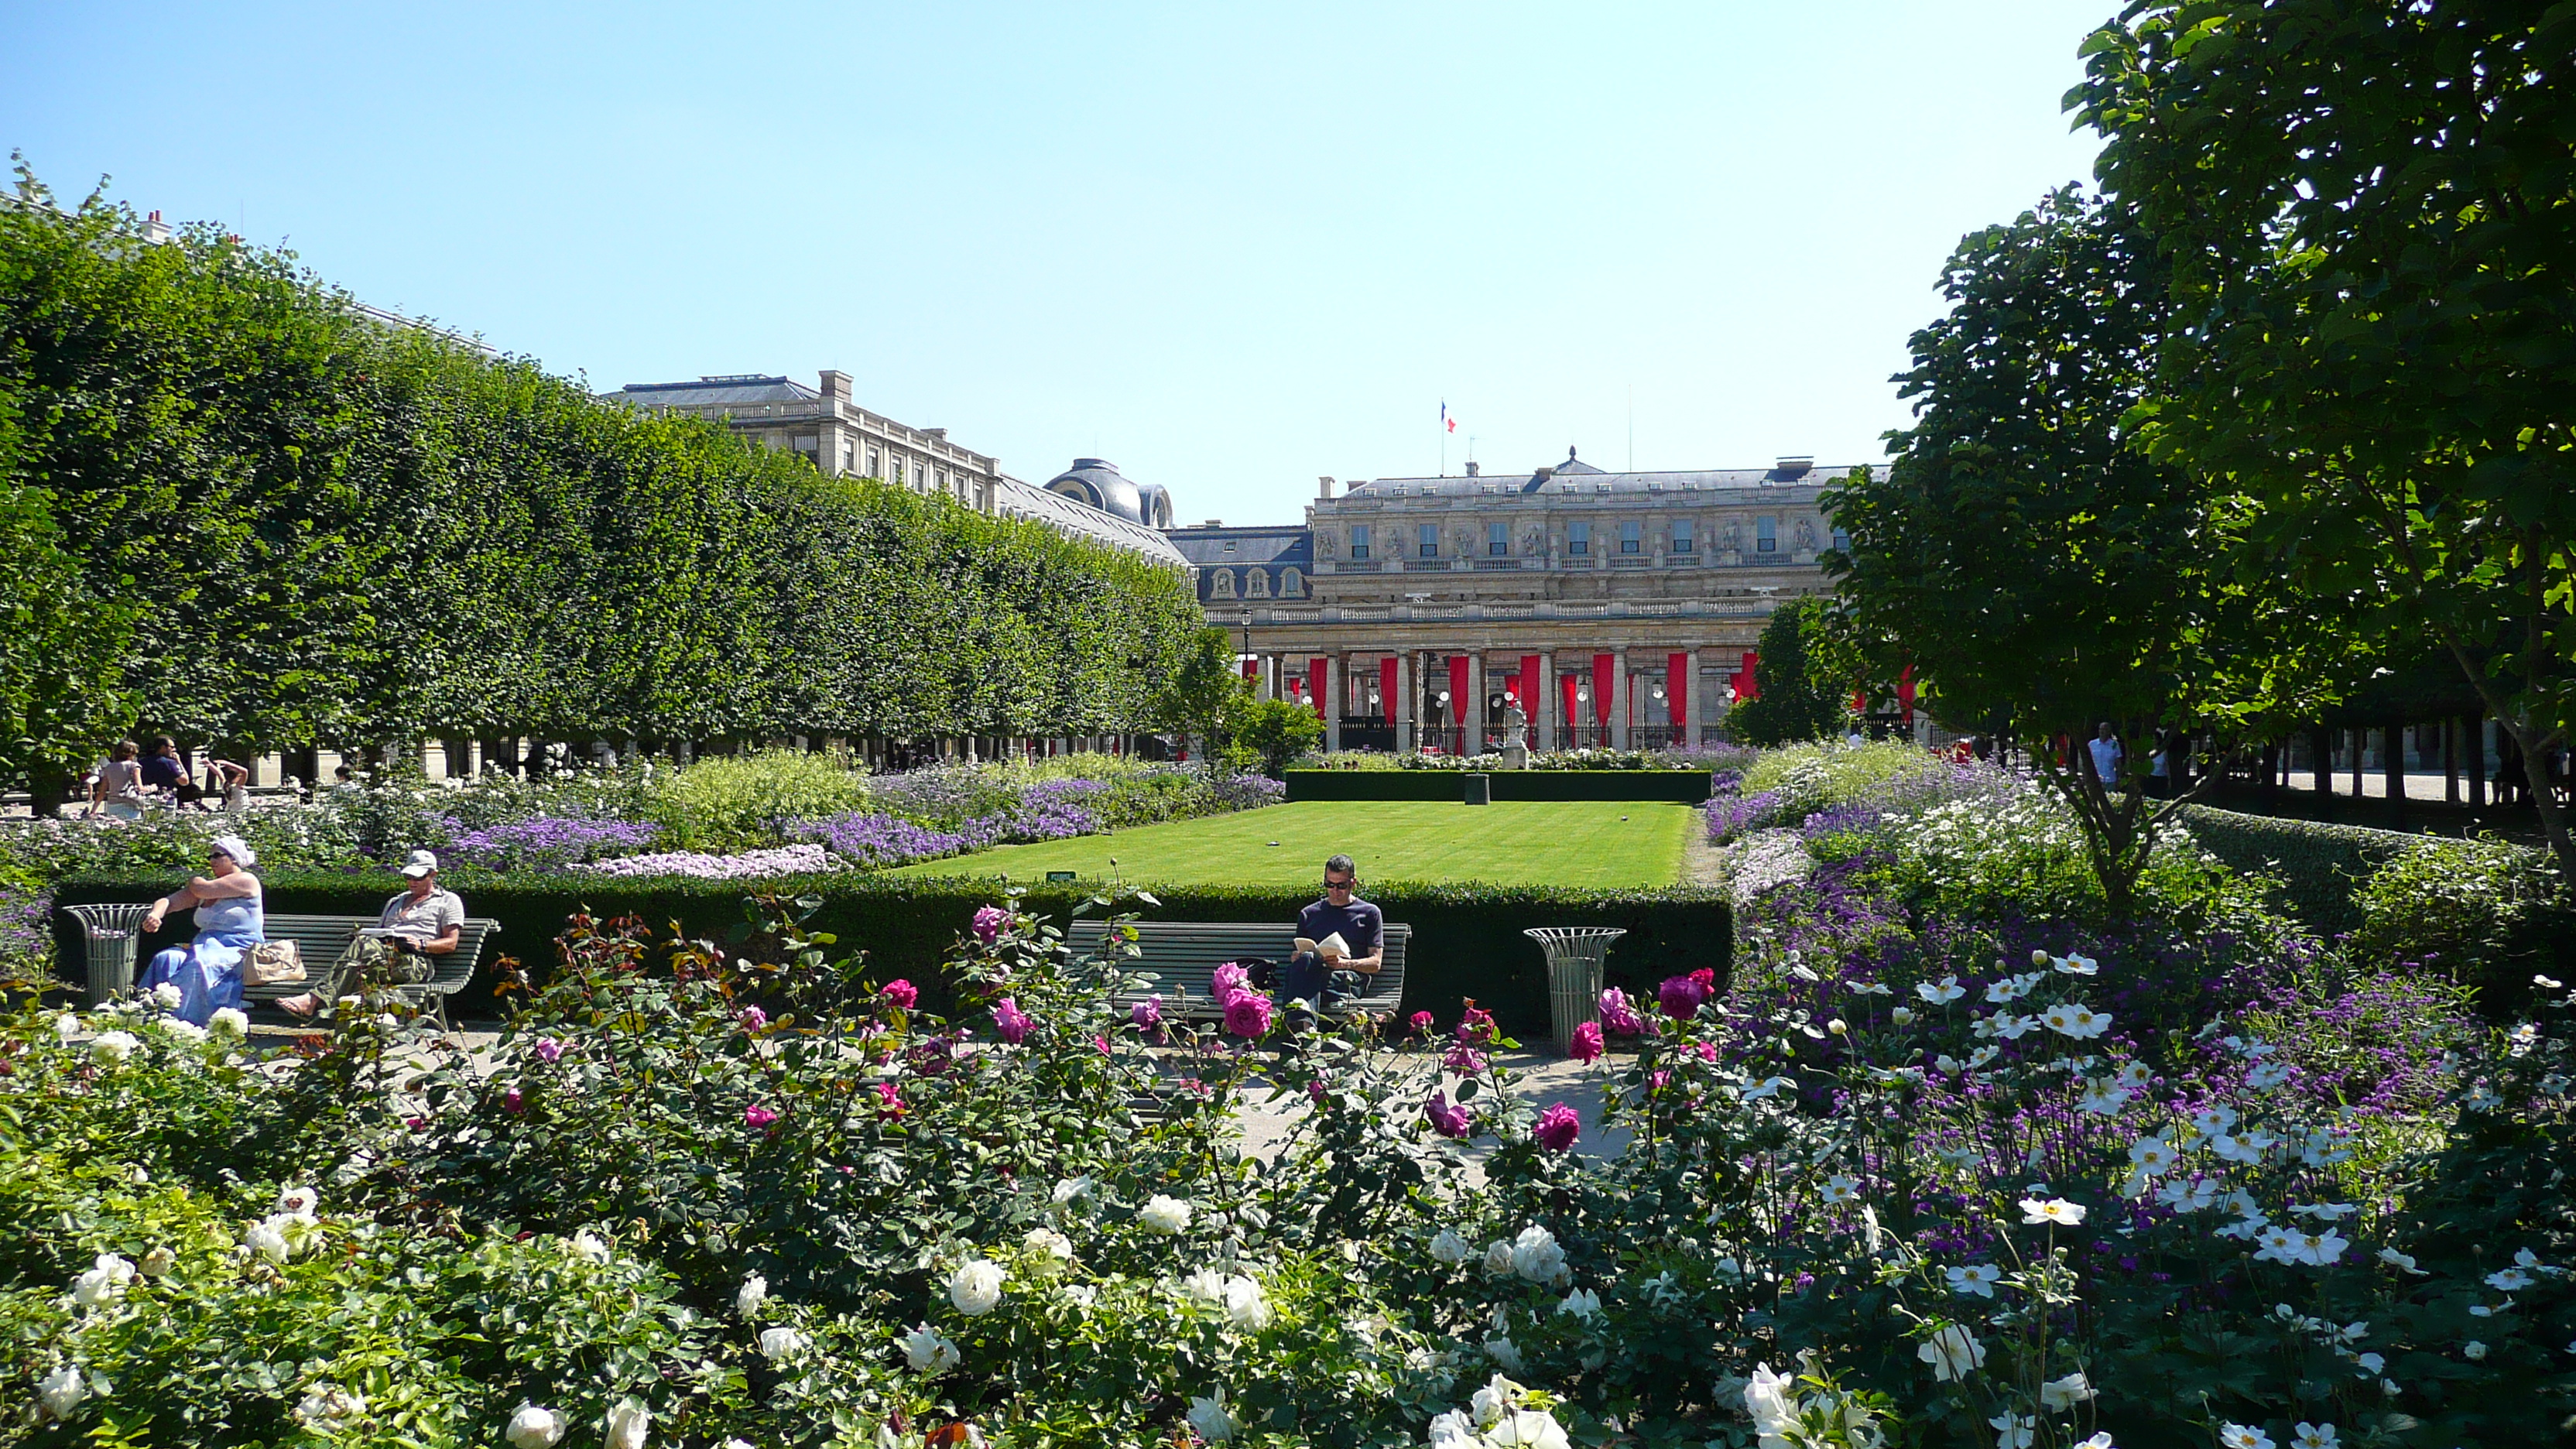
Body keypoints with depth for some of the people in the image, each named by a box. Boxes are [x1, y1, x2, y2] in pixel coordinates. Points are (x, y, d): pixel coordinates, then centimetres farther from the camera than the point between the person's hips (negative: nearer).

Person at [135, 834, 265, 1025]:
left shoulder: (247, 881, -2)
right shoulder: (205, 884, 21)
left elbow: (202, 890, -12)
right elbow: (171, 901, 10)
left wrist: (195, 882, 13)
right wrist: (155, 914, -13)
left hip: (238, 950, -7)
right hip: (207, 945, 7)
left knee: (199, 966, -35)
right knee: (165, 960, -21)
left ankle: (185, 1022, -36)